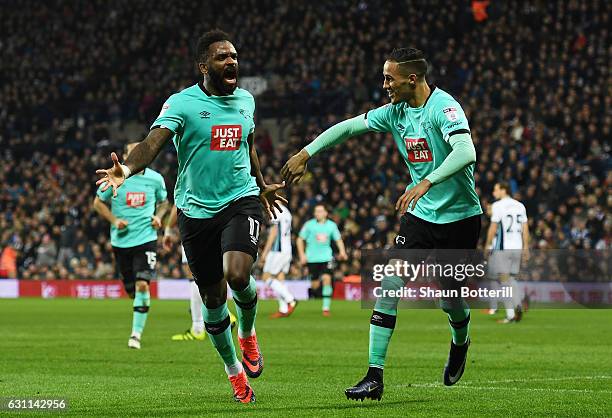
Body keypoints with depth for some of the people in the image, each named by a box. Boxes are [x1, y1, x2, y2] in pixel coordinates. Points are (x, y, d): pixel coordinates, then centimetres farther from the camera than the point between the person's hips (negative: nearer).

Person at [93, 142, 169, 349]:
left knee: (142, 284, -17)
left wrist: (158, 216, -1)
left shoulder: (155, 179, 1)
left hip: (146, 239, -1)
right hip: (121, 240, 1)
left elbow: (163, 202, 19)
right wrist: (114, 220, -7)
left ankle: (136, 333, -10)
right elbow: (98, 202, 7)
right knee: (130, 289, 8)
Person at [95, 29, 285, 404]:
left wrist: (262, 185, 38)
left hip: (241, 200, 1)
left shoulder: (246, 100, 6)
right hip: (196, 210, -1)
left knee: (238, 276, -24)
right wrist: (126, 169, -45)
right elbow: (154, 141, -25)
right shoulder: (182, 103, -10)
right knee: (214, 298, 6)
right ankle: (234, 369, 29)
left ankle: (248, 334, 10)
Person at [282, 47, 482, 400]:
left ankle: (460, 344, 42)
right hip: (421, 215, 5)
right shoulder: (396, 111, 2)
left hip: (460, 216, -5)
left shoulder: (444, 107, -20)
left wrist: (426, 183, -45)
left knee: (451, 301, 4)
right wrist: (306, 153, 9)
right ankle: (375, 376, -10)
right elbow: (349, 126, 13)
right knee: (390, 285, -11)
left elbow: (466, 153, -35)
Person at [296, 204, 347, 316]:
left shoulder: (331, 225, 2)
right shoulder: (309, 224, -2)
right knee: (315, 285, 2)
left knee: (327, 279, -18)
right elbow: (300, 239, 4)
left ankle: (326, 307, -13)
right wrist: (302, 255, -4)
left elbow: (338, 239, 11)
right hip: (312, 258, 0)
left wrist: (342, 252, -6)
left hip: (326, 257, 0)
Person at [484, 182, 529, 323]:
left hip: (502, 248, -6)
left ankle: (510, 314, -9)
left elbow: (493, 228, -9)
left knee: (504, 280, -4)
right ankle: (518, 305, -4)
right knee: (511, 278, 17)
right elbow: (525, 228, 13)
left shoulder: (497, 206, -7)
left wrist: (487, 246, -1)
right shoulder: (520, 206, 12)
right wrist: (526, 247, 17)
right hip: (517, 248, 6)